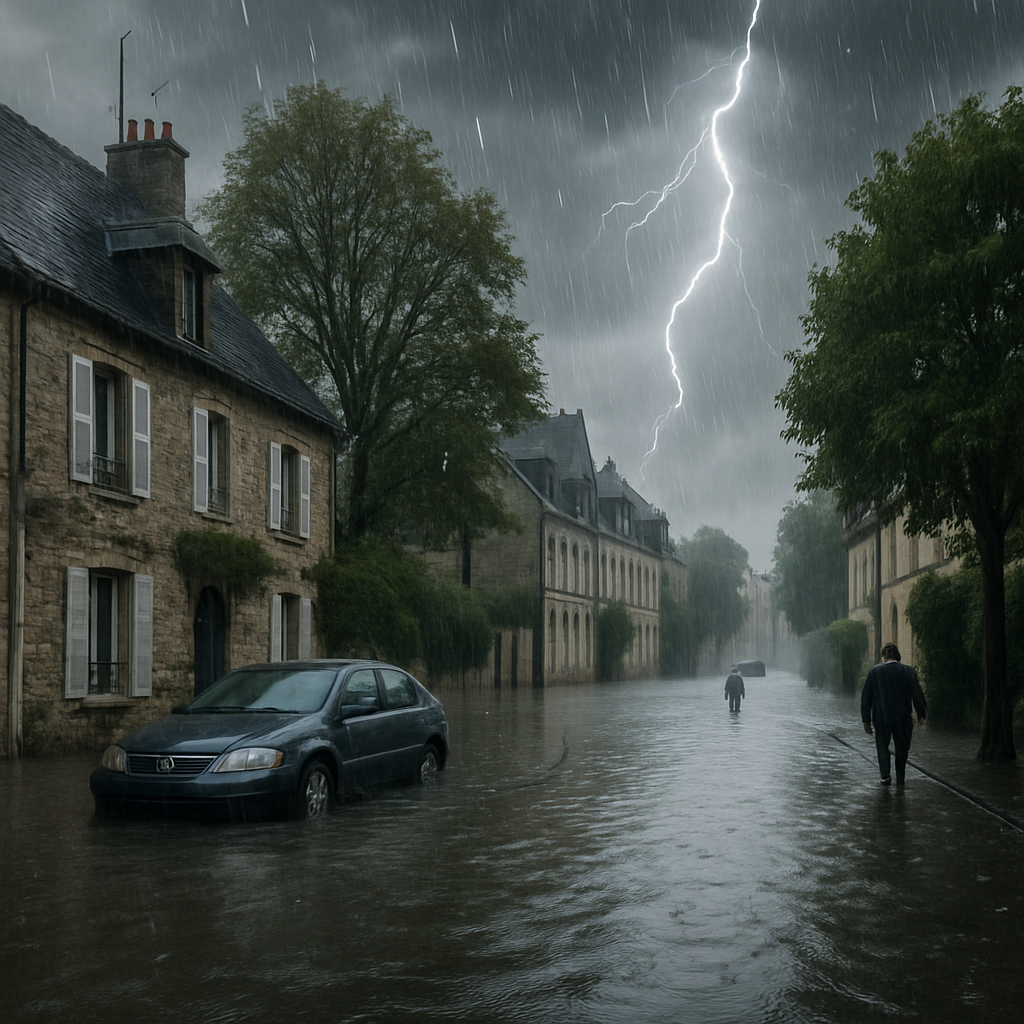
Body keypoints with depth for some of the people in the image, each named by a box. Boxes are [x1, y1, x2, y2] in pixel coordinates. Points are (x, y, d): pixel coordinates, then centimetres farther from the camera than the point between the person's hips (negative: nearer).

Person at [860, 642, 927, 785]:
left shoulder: (874, 671, -4)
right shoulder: (908, 671, -4)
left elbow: (866, 697, -3)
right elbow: (917, 694, -2)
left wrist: (866, 720, 3)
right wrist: (921, 713, 11)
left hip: (881, 717, -1)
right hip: (903, 718, 1)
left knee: (882, 745, 14)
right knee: (901, 748, 15)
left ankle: (885, 775, -1)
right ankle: (900, 778, 18)